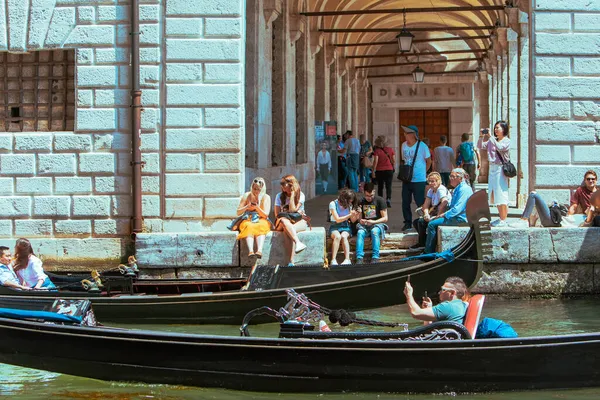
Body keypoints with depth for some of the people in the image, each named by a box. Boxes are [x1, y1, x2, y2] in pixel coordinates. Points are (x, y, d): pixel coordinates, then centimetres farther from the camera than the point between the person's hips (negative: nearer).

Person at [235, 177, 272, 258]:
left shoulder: (266, 197, 3)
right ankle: (250, 251, -56)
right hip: (248, 221, 0)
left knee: (260, 227, -35)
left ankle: (259, 250, -56)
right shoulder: (246, 196, 5)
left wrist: (257, 208, -20)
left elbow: (265, 215, -3)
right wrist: (246, 207, -14)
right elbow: (238, 212, 6)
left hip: (261, 222, 0)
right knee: (249, 227, -35)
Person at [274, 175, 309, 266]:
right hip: (282, 223, 2)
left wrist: (292, 194, -9)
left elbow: (292, 209, -12)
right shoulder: (280, 196, 7)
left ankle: (291, 261, -47)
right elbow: (277, 214, 0)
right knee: (284, 220, -37)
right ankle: (298, 243, -54)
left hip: (299, 222, -2)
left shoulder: (300, 195, 0)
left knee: (287, 231, -37)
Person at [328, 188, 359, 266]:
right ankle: (333, 260, -40)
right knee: (337, 236, -36)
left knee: (343, 236, -33)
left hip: (346, 227, 2)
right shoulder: (333, 204, -6)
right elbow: (337, 219, -11)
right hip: (335, 227, -2)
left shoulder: (349, 205, 7)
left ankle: (347, 259, -43)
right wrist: (350, 215, -17)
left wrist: (356, 214, -12)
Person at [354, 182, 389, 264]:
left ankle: (375, 258, -39)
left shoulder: (380, 200, -1)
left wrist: (373, 222, -17)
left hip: (377, 224, -3)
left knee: (374, 231, -37)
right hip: (365, 226, 3)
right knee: (360, 232, -31)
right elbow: (359, 218, 11)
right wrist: (360, 220, -13)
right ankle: (359, 258, -39)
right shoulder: (361, 202, 9)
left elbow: (385, 218, -4)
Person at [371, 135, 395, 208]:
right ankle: (388, 199, -18)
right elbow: (394, 161, 4)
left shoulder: (377, 151, -9)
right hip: (389, 170, 1)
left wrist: (373, 171, -7)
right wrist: (392, 168, 19)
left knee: (380, 187, 12)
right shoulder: (390, 150, 0)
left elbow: (375, 162, -13)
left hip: (379, 171, -1)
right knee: (388, 186, 2)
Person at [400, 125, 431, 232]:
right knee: (405, 202, 7)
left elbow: (429, 161, 1)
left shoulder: (422, 146, -10)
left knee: (420, 203, -3)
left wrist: (423, 172, 5)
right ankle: (407, 223, 18)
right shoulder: (404, 145, 6)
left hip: (419, 180, -5)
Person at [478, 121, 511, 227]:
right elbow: (480, 146, 9)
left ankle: (503, 220, -6)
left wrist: (490, 137, -22)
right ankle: (501, 218, 18)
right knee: (494, 195, 10)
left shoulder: (506, 141, -4)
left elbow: (499, 147, -21)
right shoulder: (492, 141, 14)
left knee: (501, 194, -8)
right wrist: (482, 136, -5)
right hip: (492, 168, 8)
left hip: (500, 169, -8)